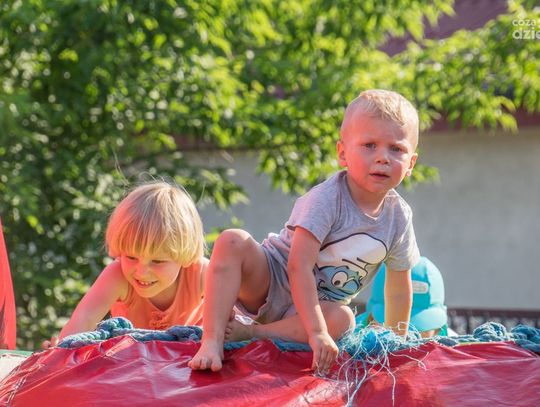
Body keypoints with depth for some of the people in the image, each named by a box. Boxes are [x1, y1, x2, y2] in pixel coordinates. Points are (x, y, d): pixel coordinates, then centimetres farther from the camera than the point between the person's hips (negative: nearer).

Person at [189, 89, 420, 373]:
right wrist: (317, 333, -38)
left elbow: (399, 288, 7)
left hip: (317, 302, 4)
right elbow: (298, 267, -31)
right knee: (233, 242, -31)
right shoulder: (326, 199, -24)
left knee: (342, 320, -32)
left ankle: (243, 333, -25)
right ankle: (212, 339, -35)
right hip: (271, 281, -4)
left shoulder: (399, 216, -8)